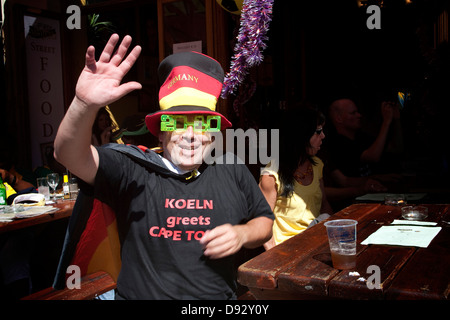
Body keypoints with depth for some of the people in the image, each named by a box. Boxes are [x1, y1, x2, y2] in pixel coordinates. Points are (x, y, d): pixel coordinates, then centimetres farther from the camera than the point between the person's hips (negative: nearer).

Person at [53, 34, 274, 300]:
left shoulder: (233, 171, 6)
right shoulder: (132, 170, -4)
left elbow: (265, 221, 17)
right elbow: (70, 155, -17)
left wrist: (242, 234, -3)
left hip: (221, 295, 3)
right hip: (142, 293, -2)